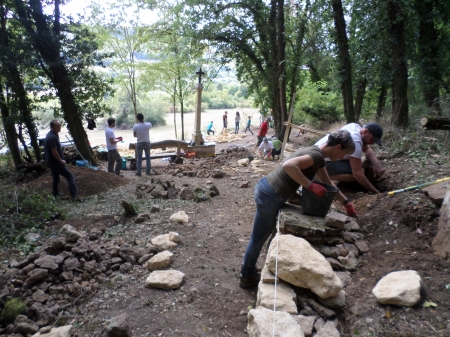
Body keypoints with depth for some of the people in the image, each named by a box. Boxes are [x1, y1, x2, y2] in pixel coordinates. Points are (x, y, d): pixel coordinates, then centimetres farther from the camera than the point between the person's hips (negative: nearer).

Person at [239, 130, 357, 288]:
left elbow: (327, 183, 26)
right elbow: (288, 165, -35)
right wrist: (310, 185, -27)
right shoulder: (316, 155, -18)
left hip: (268, 190, 10)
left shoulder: (318, 156, 13)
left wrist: (346, 202, 27)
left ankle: (249, 269, 40)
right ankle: (247, 276, 27)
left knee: (262, 235, 24)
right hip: (270, 195, -10)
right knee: (259, 238, 7)